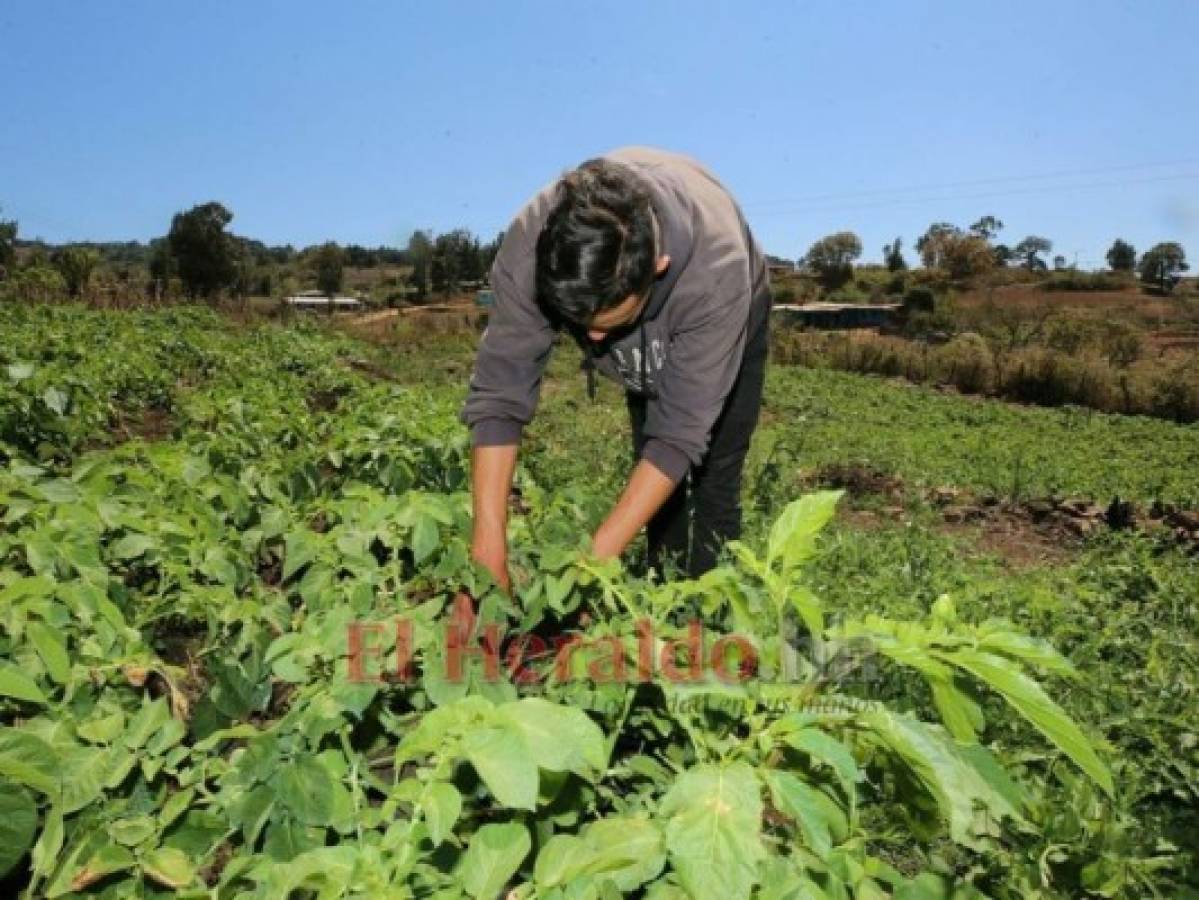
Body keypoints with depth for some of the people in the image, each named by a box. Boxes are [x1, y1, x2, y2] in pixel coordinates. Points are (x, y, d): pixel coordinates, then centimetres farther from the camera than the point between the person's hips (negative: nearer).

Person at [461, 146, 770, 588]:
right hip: (649, 352, 3)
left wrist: (597, 558, -45)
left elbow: (681, 432, -41)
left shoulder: (717, 267, -44)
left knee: (710, 486, -10)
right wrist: (489, 545, -41)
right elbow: (498, 393, -34)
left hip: (721, 321, -2)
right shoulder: (528, 248, -38)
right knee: (661, 488, 3)